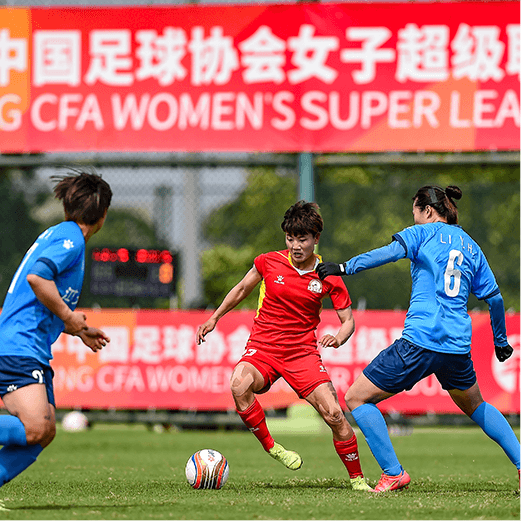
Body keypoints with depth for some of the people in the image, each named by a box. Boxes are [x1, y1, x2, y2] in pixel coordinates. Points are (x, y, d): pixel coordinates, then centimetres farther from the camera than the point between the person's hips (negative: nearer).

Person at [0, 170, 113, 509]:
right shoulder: (70, 237, -8)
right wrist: (69, 316, -14)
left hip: (32, 352, 11)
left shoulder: (57, 235, 23)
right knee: (34, 428, -23)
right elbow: (37, 277, -25)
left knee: (44, 433, 3)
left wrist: (79, 330, 30)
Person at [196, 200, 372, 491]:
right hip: (262, 347, 0)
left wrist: (338, 339, -18)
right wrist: (214, 318, 18)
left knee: (334, 414, -14)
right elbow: (242, 289, 17)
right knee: (240, 386, -34)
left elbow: (348, 320, 3)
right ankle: (271, 448, -15)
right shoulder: (268, 262, -2)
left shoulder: (329, 277, -3)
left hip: (303, 352, 0)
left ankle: (357, 479, 6)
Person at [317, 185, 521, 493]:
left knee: (357, 398, 4)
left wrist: (344, 268, -18)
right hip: (458, 347, 6)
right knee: (475, 406, 32)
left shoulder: (426, 233, 3)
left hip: (420, 341, -6)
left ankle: (393, 473, -5)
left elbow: (391, 252, -15)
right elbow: (495, 298, 20)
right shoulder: (472, 248, 18)